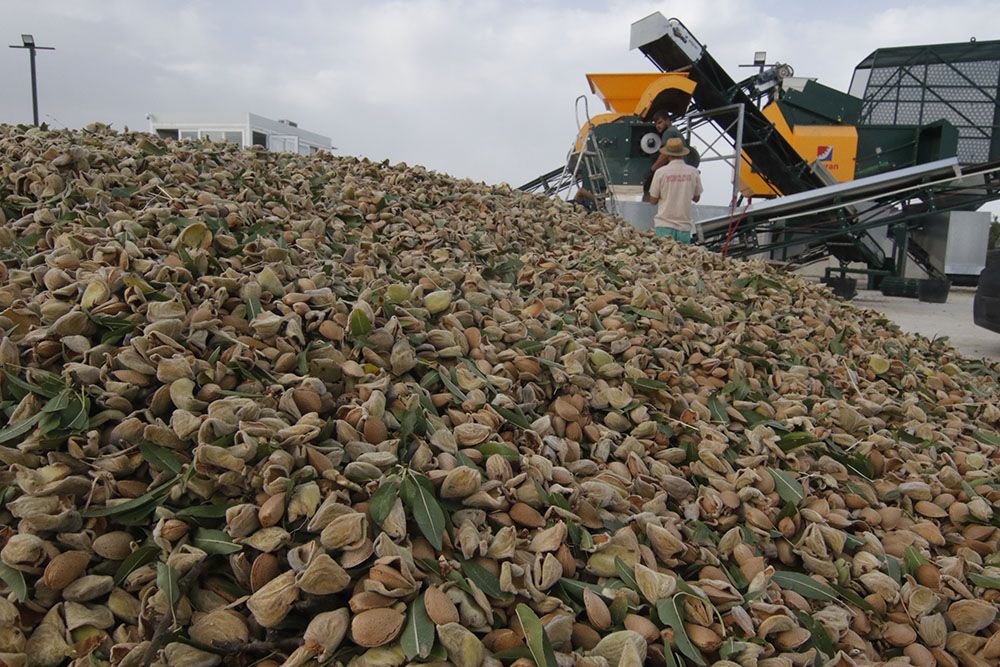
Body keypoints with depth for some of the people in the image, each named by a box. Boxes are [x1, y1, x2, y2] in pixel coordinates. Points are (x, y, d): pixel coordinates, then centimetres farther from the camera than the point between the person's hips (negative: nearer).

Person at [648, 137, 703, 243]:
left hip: (664, 226, -2)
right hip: (685, 226, 2)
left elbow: (653, 200, 0)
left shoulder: (660, 172, -5)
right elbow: (696, 198, 12)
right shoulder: (693, 172, 1)